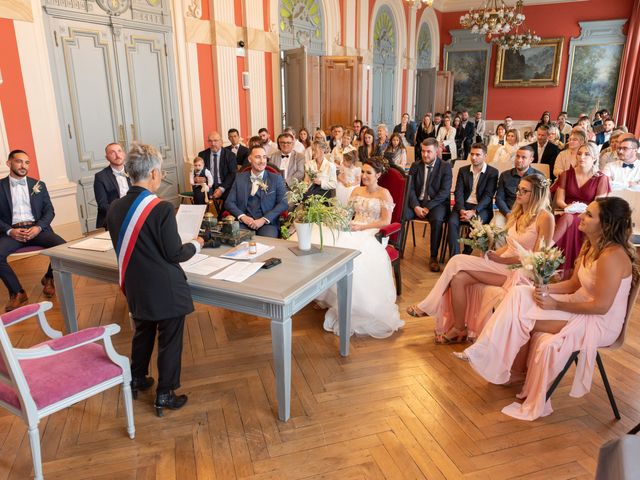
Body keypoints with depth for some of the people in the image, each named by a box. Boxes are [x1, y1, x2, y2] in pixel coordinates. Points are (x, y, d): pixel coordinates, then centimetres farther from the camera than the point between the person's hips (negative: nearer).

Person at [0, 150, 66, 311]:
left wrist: (38, 227, -10)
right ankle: (17, 292, -11)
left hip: (37, 228, 1)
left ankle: (48, 278, 3)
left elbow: (49, 210, 8)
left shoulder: (38, 185, 14)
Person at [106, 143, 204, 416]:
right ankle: (164, 396, 22)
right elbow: (175, 254, -18)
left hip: (135, 288, 7)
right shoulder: (161, 209, -23)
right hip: (165, 290, -6)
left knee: (142, 333, 27)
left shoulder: (115, 208, -3)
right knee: (169, 342, 10)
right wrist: (196, 244, 1)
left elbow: (123, 248, 8)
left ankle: (136, 380, 44)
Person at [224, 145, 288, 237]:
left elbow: (283, 204, 0)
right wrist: (242, 216, -10)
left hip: (268, 223, -1)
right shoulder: (240, 178, 13)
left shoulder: (276, 178, 8)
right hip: (244, 223, 1)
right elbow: (229, 202, 10)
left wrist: (264, 219, -13)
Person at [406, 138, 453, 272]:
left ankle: (433, 257, -20)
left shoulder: (445, 167, 0)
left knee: (436, 219, -35)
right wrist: (416, 206, -14)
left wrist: (428, 207, -18)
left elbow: (444, 192, -8)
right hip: (417, 202, 3)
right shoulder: (415, 166, 10)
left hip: (437, 203, -3)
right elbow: (410, 188, 2)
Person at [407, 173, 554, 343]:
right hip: (504, 264, 7)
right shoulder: (518, 214, 16)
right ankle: (458, 328, -12)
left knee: (459, 262, -21)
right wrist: (492, 255, -1)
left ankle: (429, 306, -7)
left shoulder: (545, 217, -8)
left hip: (521, 271, -7)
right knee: (458, 278, -19)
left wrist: (502, 259, -17)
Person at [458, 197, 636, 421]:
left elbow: (601, 306, -25)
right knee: (519, 294, -8)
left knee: (522, 318, -18)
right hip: (581, 305, 9)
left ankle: (515, 371, 4)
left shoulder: (611, 256, -25)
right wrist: (547, 289, -9)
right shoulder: (589, 246, 4)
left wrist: (556, 304, -21)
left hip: (600, 323, -9)